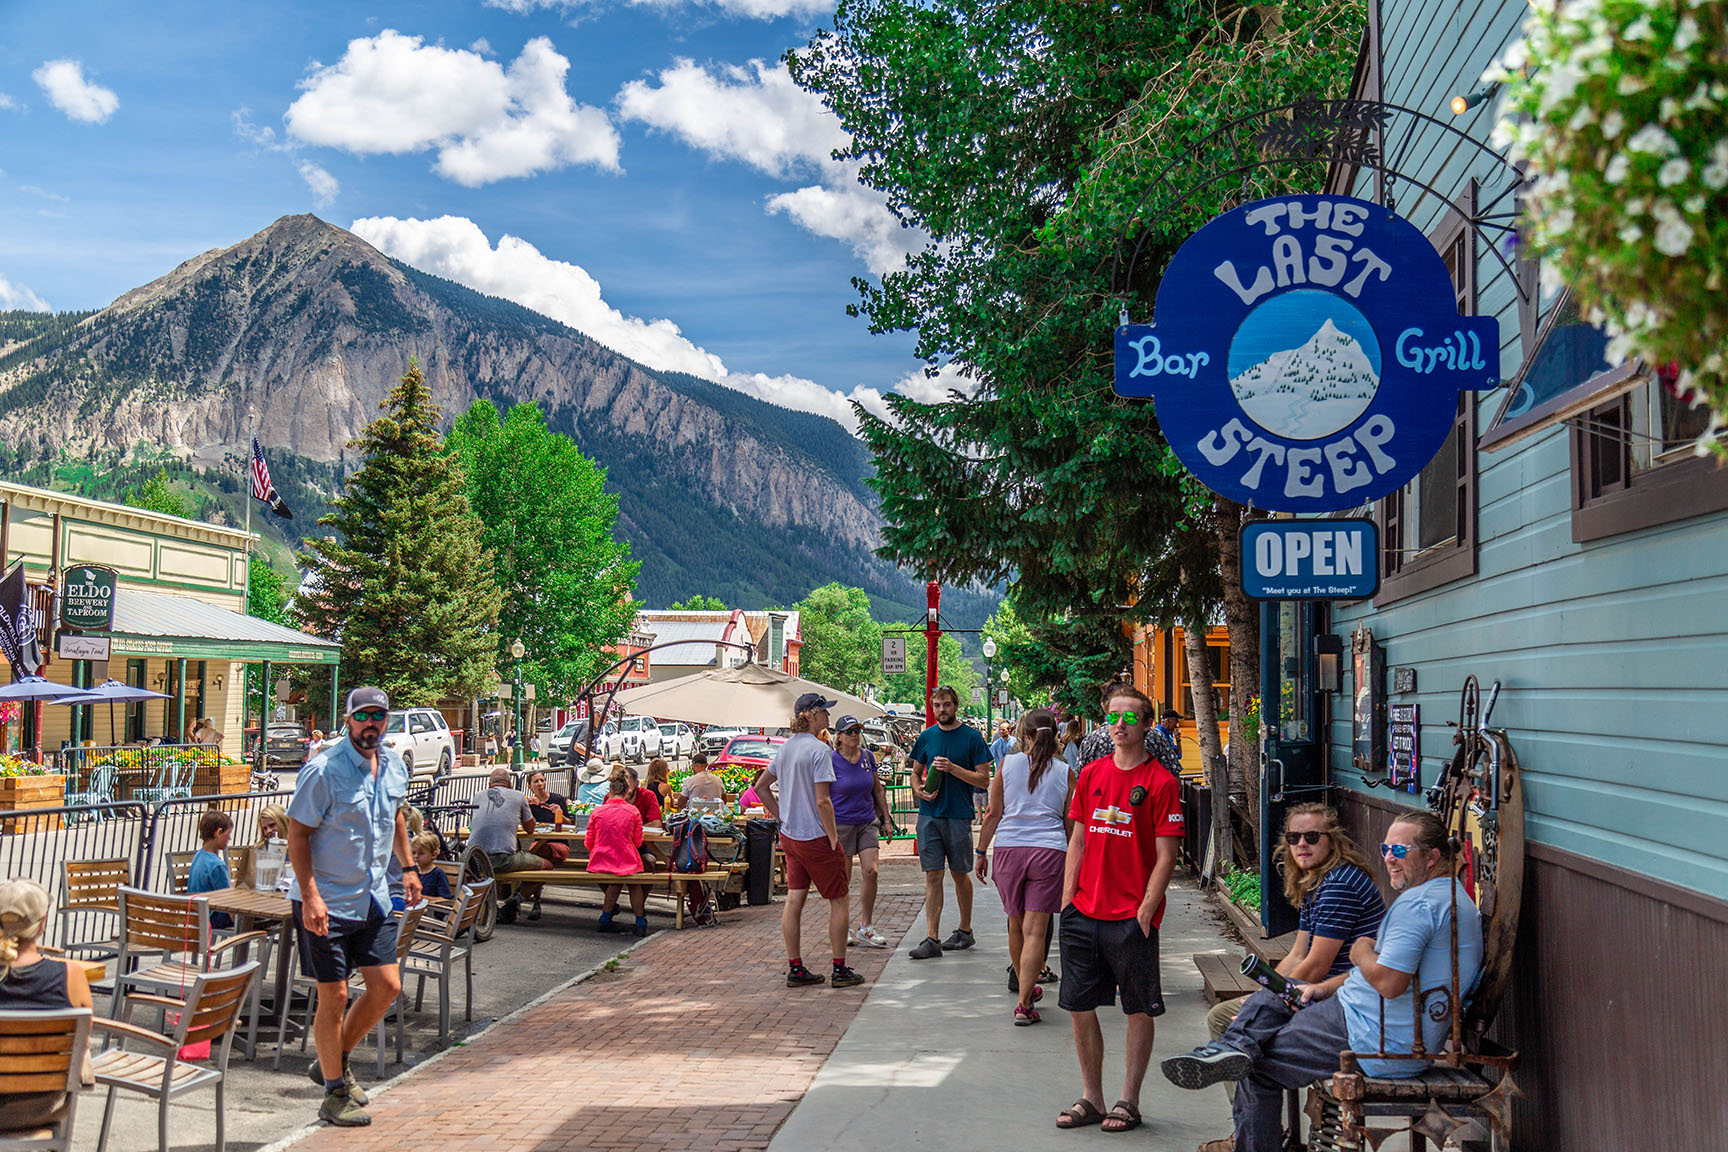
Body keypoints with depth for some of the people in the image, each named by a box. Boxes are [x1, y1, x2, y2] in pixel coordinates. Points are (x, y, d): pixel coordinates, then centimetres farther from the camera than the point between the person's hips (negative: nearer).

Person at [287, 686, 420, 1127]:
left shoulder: (394, 764, 5)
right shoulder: (323, 770, -17)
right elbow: (297, 831, -15)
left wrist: (407, 867, 18)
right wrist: (310, 896, -22)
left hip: (373, 898, 7)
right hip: (327, 901, -7)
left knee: (387, 986, 7)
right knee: (334, 995, 0)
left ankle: (333, 1061, 28)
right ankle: (335, 1094, 16)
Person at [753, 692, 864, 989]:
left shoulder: (785, 748, 8)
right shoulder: (819, 750, -18)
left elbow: (760, 786, 16)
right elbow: (823, 801, -22)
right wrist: (834, 838, -14)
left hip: (789, 836, 7)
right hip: (816, 837, -7)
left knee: (794, 900, 8)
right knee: (838, 900, 4)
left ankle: (795, 969, 12)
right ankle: (840, 970, 8)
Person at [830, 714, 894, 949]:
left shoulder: (867, 756, 6)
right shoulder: (831, 760, -8)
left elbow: (878, 790, 17)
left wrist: (886, 819, 15)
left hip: (867, 822, 4)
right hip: (841, 823, -4)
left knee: (870, 870, -7)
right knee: (844, 879, 3)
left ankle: (865, 929, 2)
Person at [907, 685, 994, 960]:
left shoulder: (972, 737, -3)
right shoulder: (926, 737, 8)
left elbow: (984, 780, -5)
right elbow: (916, 772, 18)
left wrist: (952, 768, -17)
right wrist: (919, 789, -4)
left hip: (959, 816, -2)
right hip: (929, 815, 3)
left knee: (960, 874, 9)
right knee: (932, 876, -1)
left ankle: (965, 931, 26)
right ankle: (932, 939, -2)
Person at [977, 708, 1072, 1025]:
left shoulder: (1009, 763, 2)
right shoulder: (1064, 771, 3)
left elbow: (993, 813, 2)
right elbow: (1071, 823, 9)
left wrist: (982, 851, 11)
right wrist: (1072, 862, 23)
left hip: (1009, 848, 1)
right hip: (1049, 850, -1)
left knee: (1016, 924, 18)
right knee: (1035, 930, -3)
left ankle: (1023, 984, 36)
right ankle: (1024, 1003, -9)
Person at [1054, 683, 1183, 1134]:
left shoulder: (1161, 782, -7)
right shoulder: (1091, 774, 8)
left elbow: (1165, 856, -8)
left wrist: (1145, 910, -13)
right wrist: (1068, 899, 6)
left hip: (1132, 918, -5)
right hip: (1084, 913, 5)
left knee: (1140, 1010, 6)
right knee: (1079, 1007, 9)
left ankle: (1128, 1102, 18)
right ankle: (1091, 1098, 23)